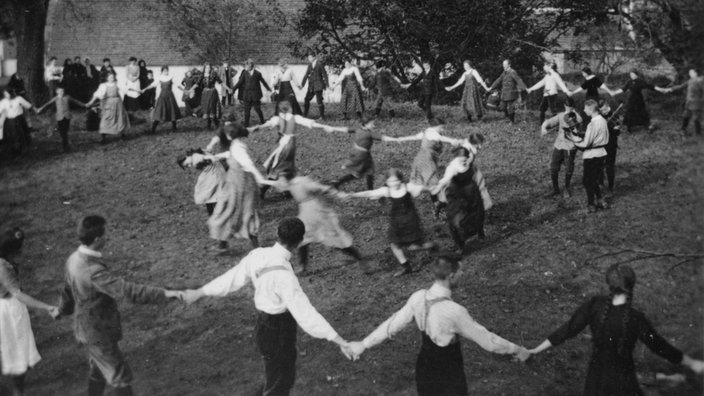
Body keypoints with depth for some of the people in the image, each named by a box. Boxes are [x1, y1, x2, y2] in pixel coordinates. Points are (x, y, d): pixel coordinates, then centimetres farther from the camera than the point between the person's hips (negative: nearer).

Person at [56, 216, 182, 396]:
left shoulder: (74, 259, -4)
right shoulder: (93, 271, -34)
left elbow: (67, 289, 15)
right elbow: (128, 290, -40)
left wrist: (63, 309, 35)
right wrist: (163, 294, -40)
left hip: (87, 328, 9)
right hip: (98, 334, -9)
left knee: (98, 371, 26)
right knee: (121, 376, 6)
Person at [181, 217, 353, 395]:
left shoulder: (258, 255, -7)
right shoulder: (283, 274, -32)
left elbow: (232, 277, 7)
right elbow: (304, 311, -34)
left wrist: (199, 293, 23)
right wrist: (339, 341, -34)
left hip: (264, 326, 8)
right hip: (278, 335, -8)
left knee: (284, 377, 28)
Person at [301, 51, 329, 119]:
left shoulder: (320, 64, -6)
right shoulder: (310, 65, 9)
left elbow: (324, 74, -4)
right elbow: (306, 75, 10)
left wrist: (326, 85, -5)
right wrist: (302, 84, 4)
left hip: (318, 85, -6)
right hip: (311, 86, 6)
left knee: (319, 100, -6)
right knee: (306, 99, 5)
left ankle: (322, 116, 3)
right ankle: (305, 115, 14)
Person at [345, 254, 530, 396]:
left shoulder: (418, 298, -11)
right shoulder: (454, 312, -30)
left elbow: (393, 324, -1)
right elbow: (485, 339, -19)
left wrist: (364, 344, 12)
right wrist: (516, 350, -5)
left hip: (424, 368, 6)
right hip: (448, 377, -6)